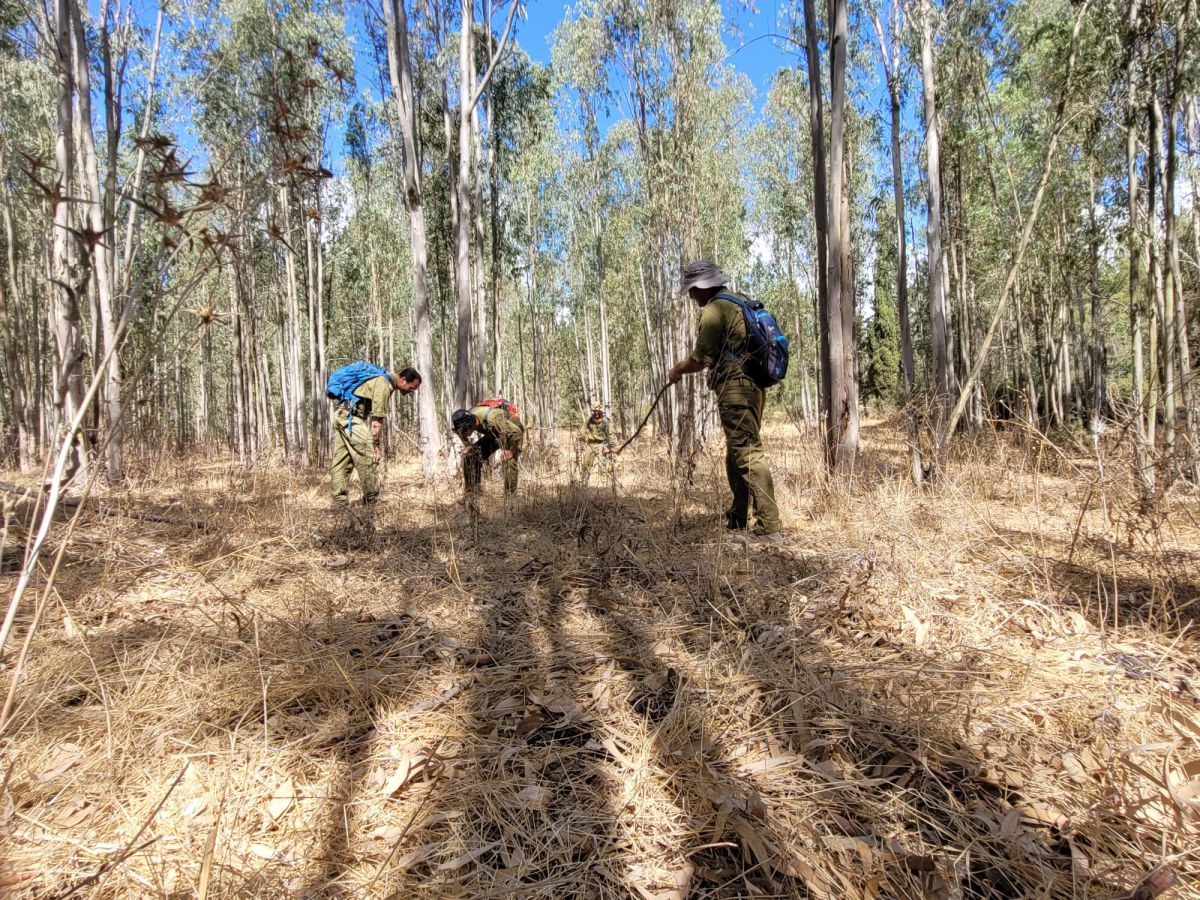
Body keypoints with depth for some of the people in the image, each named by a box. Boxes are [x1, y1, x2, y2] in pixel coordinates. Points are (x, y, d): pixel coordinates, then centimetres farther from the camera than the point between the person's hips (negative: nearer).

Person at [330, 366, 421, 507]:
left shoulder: (384, 381, 18)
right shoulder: (384, 385, -13)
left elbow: (374, 414, 21)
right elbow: (376, 419, -16)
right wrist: (377, 445, -12)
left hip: (341, 415, 10)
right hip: (353, 418, -10)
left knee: (340, 463, 9)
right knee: (369, 461, -7)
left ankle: (340, 505, 11)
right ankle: (370, 504, -3)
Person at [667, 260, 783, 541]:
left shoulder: (714, 310, -9)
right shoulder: (740, 304, 19)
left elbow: (700, 359, -9)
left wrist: (677, 370, 9)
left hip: (735, 390, -10)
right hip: (753, 386, 10)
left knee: (748, 455, -11)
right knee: (737, 455, 18)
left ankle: (770, 528, -14)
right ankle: (738, 518, 28)